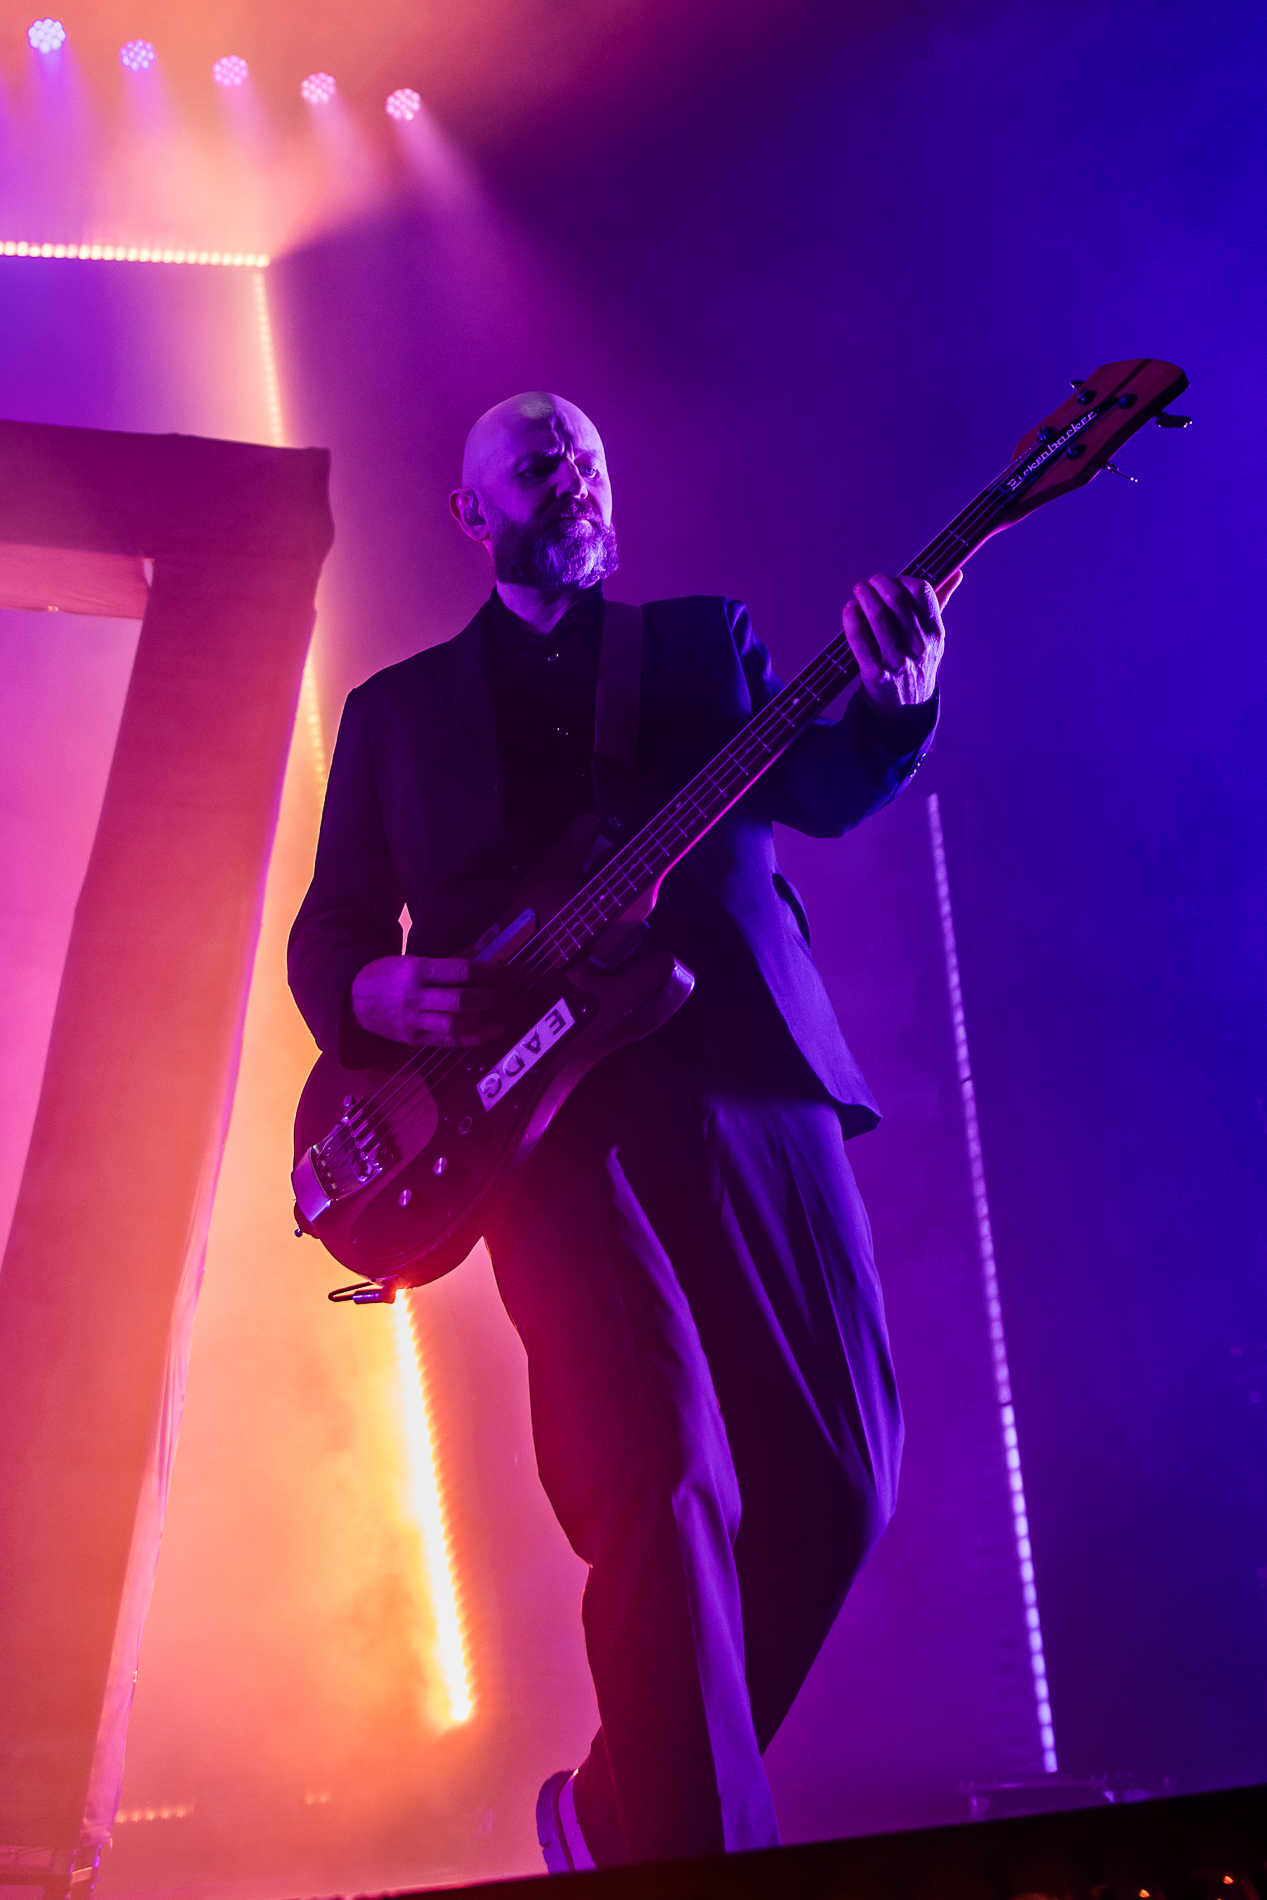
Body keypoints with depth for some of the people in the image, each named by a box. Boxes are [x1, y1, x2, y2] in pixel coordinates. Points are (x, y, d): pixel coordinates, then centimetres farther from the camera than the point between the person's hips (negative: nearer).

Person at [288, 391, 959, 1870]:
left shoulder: (705, 637, 21)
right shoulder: (396, 707, 20)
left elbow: (821, 788, 4)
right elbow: (327, 930, 16)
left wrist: (892, 702, -19)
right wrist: (379, 991, -8)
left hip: (742, 1070, 2)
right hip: (549, 1106, -2)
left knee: (835, 1474, 0)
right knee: (667, 1483, -19)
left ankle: (634, 1814, 22)